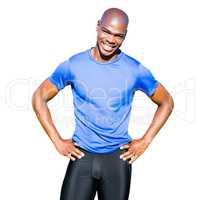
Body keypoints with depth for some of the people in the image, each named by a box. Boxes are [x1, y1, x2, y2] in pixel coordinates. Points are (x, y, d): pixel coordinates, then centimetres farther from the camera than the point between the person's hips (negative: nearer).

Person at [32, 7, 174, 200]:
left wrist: (145, 141, 1)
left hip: (118, 157, 0)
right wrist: (58, 141, -1)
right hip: (81, 155, 0)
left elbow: (166, 102, 7)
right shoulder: (73, 65, -5)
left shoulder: (135, 70, -5)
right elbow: (39, 98, 3)